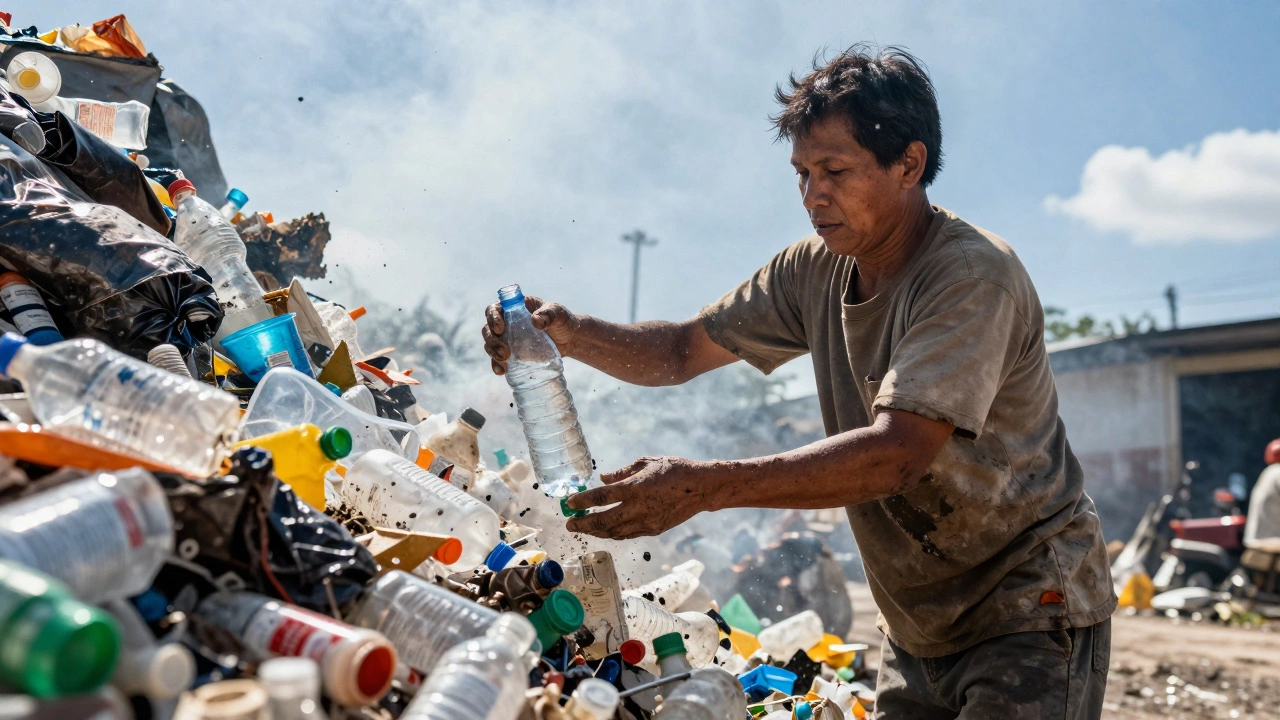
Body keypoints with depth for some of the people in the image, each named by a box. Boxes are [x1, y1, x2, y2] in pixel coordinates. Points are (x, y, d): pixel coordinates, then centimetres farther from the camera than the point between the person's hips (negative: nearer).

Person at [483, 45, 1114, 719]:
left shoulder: (975, 276, -23)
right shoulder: (816, 270, 0)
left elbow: (898, 452, -33)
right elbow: (683, 350, 4)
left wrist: (704, 486, -40)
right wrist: (571, 333, -15)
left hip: (1031, 610, -6)